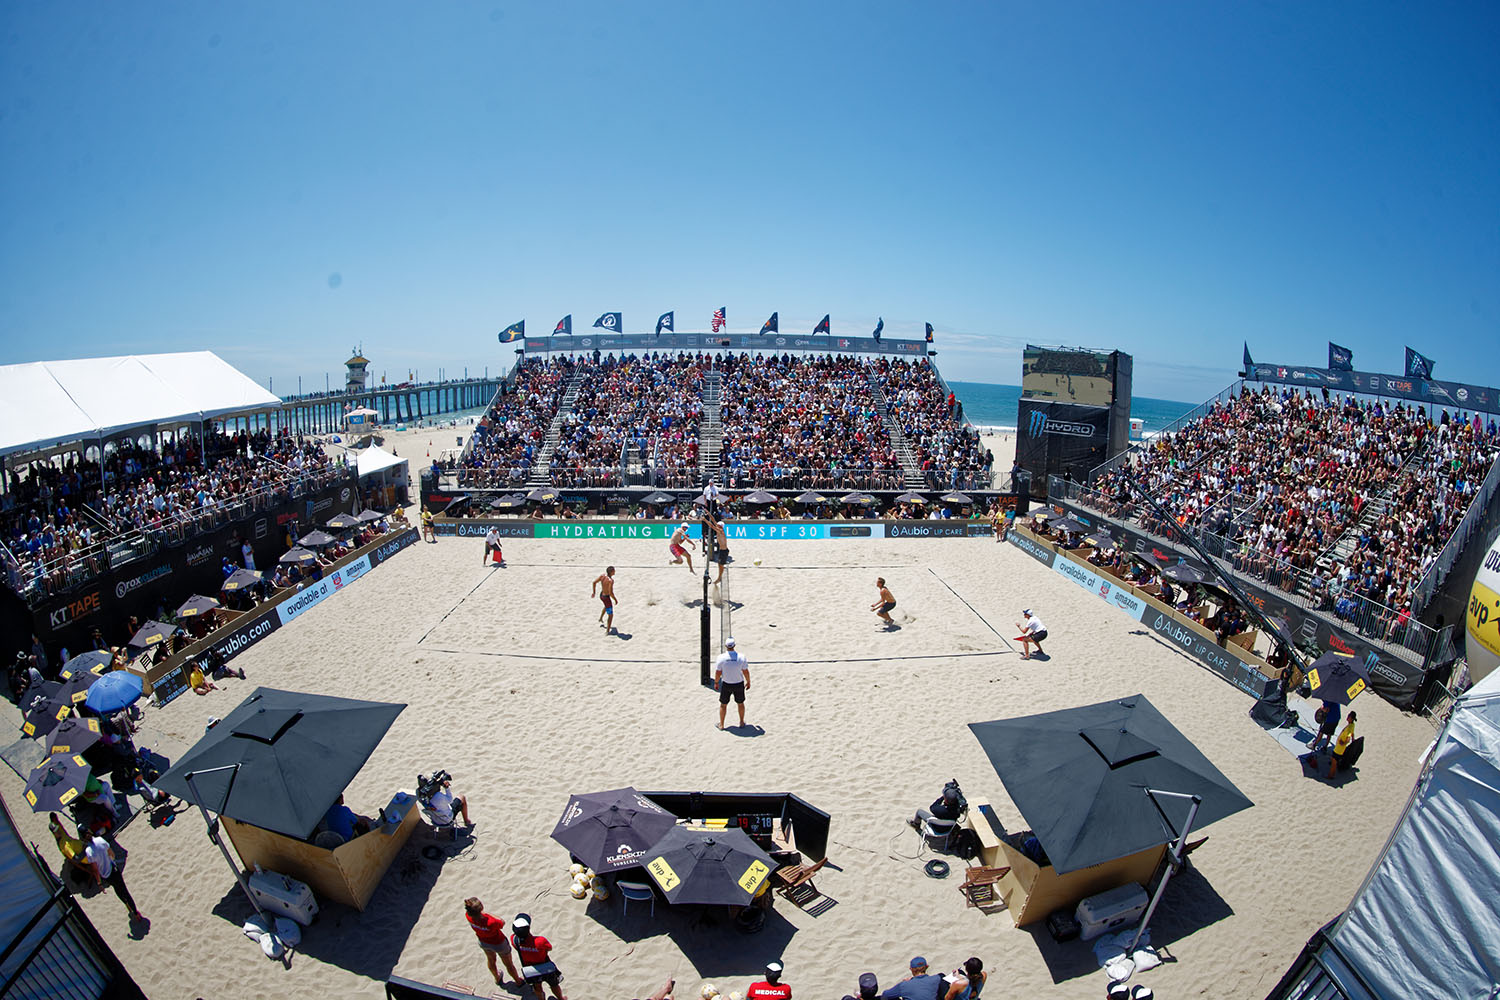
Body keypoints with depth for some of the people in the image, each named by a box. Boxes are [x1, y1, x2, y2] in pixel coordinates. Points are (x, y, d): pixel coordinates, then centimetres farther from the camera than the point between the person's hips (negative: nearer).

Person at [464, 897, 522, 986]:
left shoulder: (468, 916, -34)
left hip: (483, 942, 4)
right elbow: (502, 922, -22)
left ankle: (497, 979, 63)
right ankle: (518, 981, 50)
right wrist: (488, 915, -18)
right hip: (499, 944, -4)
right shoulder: (491, 923, -46)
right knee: (508, 963, 25)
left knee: (491, 960, 36)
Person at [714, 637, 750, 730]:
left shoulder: (721, 657, -17)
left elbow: (718, 673, -10)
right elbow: (746, 672, -8)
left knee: (723, 705, 18)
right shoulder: (741, 657, -15)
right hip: (739, 684, 1)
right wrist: (748, 682, 8)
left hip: (726, 685, 0)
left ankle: (721, 725, 29)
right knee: (740, 703, 22)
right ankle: (741, 722, 36)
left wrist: (716, 683, 7)